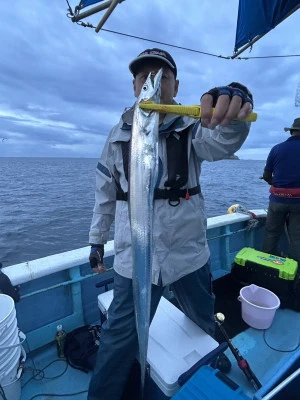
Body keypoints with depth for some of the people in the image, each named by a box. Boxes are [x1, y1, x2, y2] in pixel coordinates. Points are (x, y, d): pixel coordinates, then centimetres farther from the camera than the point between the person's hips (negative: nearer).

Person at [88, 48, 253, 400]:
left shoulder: (191, 128, -4)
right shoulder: (119, 135, 1)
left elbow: (221, 141, -28)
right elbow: (105, 193, 6)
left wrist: (232, 109, -50)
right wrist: (97, 239, 8)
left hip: (189, 253, 2)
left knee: (205, 322, 27)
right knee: (120, 340, 7)